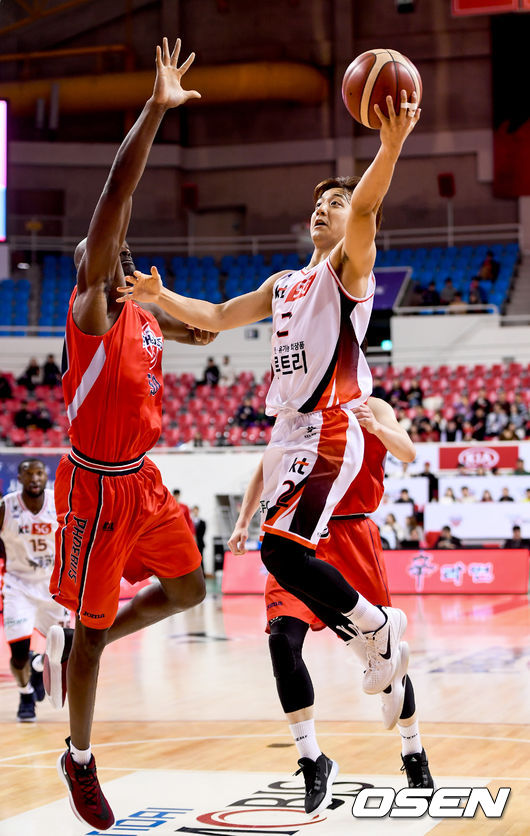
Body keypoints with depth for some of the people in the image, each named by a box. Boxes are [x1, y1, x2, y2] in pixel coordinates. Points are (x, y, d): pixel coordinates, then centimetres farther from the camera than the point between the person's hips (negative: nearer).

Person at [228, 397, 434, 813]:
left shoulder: (372, 409, 2)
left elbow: (407, 453, -15)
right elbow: (266, 469, 21)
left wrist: (375, 427, -34)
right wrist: (243, 521, 11)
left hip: (353, 537, -1)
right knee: (282, 640, -21)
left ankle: (415, 755, 28)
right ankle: (313, 762, -15)